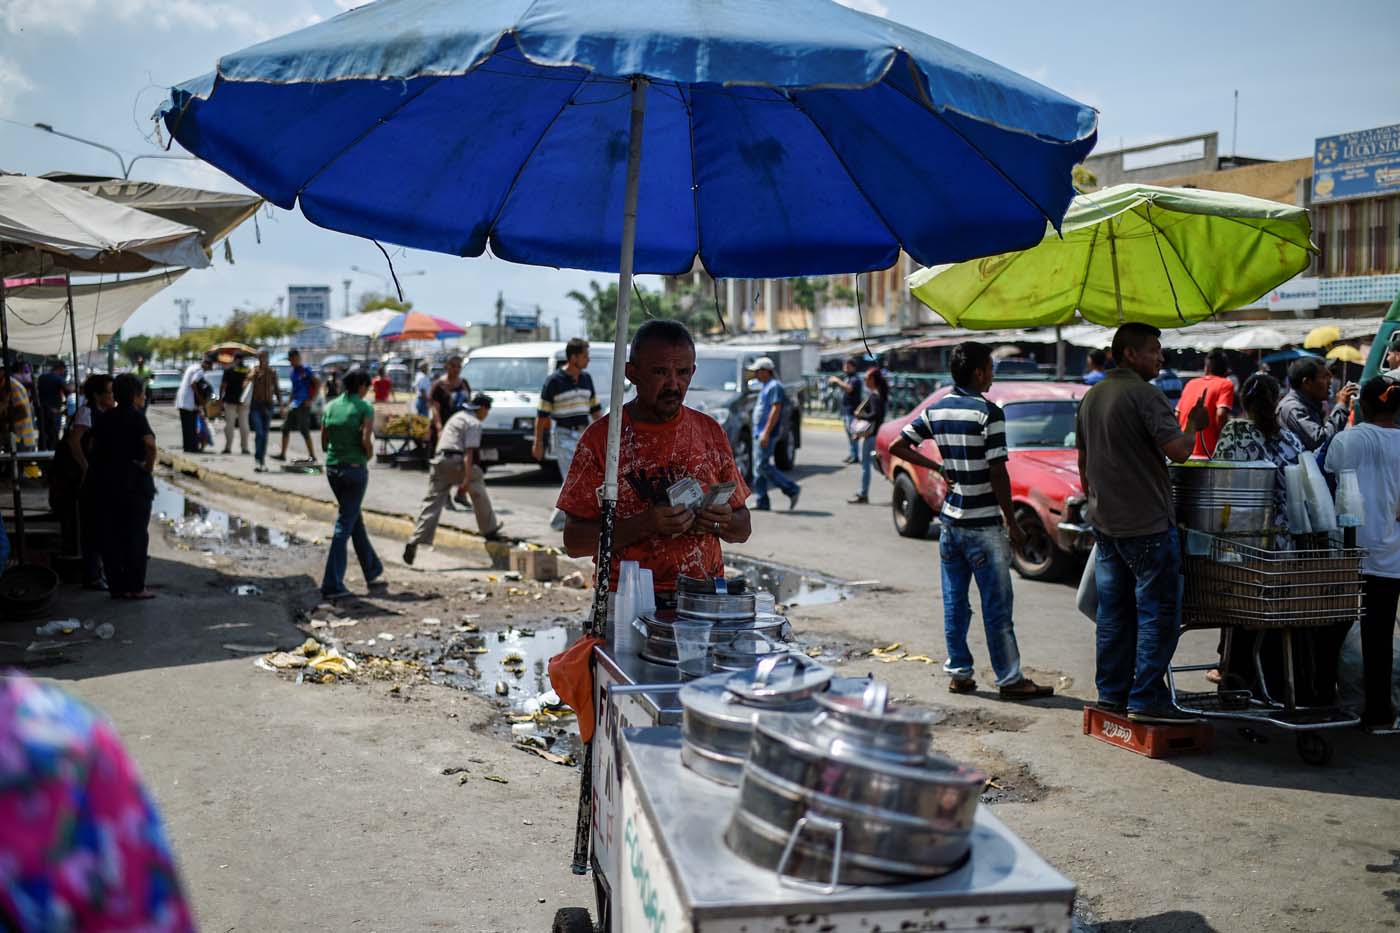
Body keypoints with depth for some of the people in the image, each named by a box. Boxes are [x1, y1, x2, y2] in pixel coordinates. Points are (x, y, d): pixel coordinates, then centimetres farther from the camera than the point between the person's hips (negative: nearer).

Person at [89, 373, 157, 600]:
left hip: (105, 482, 6)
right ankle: (135, 587, 2)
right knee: (136, 534, 2)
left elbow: (93, 448, 9)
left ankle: (116, 586, 12)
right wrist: (148, 467, -11)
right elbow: (150, 445, -24)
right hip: (133, 481, -6)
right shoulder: (135, 417, -9)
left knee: (110, 536, 9)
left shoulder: (103, 418, 10)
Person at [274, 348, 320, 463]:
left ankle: (312, 456, -1)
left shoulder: (305, 370, -9)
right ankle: (282, 454, 15)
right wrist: (290, 403, 19)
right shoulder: (293, 371, 14)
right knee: (285, 428, 8)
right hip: (294, 404, 8)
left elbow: (318, 383, -14)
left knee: (304, 430, -7)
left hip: (303, 404, -8)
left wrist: (311, 399, -16)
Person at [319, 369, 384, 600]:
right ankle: (332, 585, -4)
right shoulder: (365, 408, -8)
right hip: (355, 468, -6)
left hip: (333, 468, 6)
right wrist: (369, 455, 0)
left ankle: (373, 572, 28)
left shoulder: (330, 407, 6)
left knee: (356, 520, 18)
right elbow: (366, 440, -19)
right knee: (345, 525, -2)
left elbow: (324, 444, 6)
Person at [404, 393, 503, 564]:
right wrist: (467, 478, -18)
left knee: (432, 502, 1)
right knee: (478, 493, 14)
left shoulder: (456, 417, 25)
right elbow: (469, 451, -12)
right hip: (456, 461, -7)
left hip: (439, 459, 7)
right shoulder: (474, 423, -2)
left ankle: (414, 542, -9)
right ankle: (489, 530, 25)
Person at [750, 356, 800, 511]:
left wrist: (766, 433, -24)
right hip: (759, 433, 10)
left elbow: (776, 410, -20)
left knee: (763, 466, -12)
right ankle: (762, 502, 9)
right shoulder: (766, 386, 19)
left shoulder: (775, 386, -11)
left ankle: (792, 489, -5)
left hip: (766, 433, -10)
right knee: (758, 468, 7)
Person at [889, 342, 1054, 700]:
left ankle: (959, 673, 18)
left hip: (950, 520, 7)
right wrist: (1013, 524, -9)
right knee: (997, 606, 0)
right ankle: (1010, 680, 6)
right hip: (983, 525, -6)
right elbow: (997, 473, -16)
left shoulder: (936, 411, 5)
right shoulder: (988, 412, -15)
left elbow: (897, 446, 9)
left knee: (955, 602, 12)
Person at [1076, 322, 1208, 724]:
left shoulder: (1091, 397, 14)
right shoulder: (1145, 395, -13)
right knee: (1156, 612, -3)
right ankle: (1147, 700, -2)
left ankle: (1111, 693, 18)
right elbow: (1177, 450, -20)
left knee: (1114, 611, 13)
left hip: (1105, 522, 9)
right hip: (1147, 524, -9)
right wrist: (1194, 424, -1)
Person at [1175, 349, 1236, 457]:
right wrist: (1221, 439, -3)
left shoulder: (1191, 383, 16)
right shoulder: (1226, 384, 0)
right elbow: (1221, 414, -15)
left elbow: (1177, 415, 14)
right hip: (1205, 452, -5)